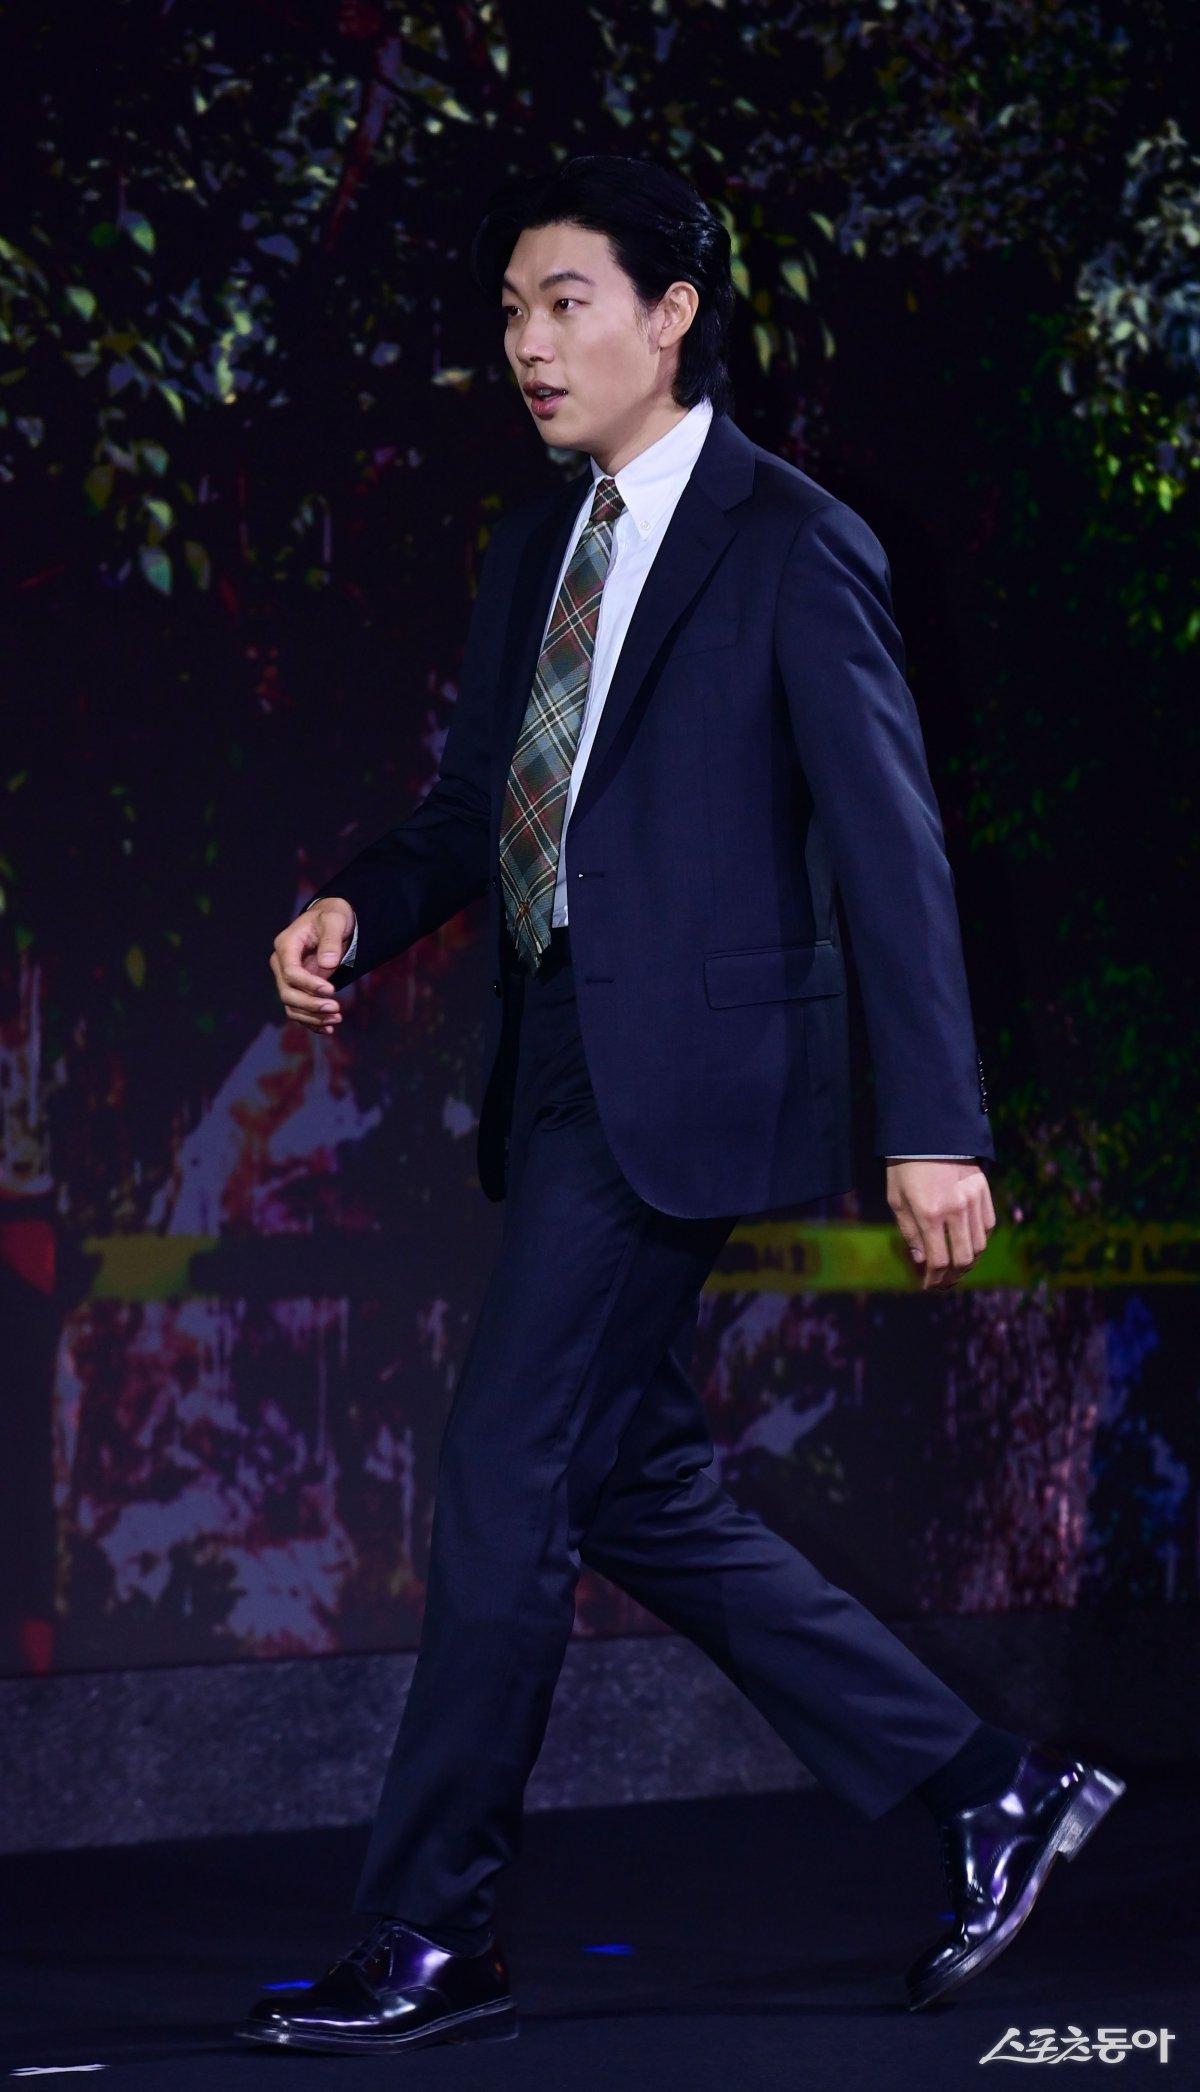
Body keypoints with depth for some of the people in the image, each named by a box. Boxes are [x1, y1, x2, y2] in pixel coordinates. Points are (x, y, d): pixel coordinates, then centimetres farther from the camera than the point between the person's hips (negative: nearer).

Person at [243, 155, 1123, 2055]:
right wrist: (357, 911, -4)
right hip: (565, 1075, 9)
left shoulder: (793, 546, -7)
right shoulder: (537, 551, 16)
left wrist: (936, 1128, -15)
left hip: (683, 1078, -9)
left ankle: (432, 1946, 2)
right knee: (636, 1493, 11)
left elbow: (889, 849, -10)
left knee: (504, 1489, -7)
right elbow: (478, 808, 18)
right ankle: (987, 1792, 21)